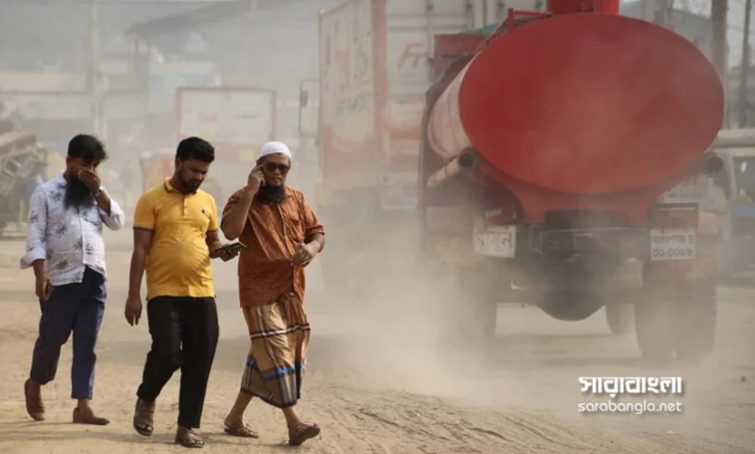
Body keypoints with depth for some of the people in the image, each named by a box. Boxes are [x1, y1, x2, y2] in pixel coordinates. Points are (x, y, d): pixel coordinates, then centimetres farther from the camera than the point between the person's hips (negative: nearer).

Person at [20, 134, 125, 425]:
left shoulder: (96, 194, 15)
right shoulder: (46, 192, 0)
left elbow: (117, 222, 3)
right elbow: (36, 236, -6)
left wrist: (98, 191, -6)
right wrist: (40, 274, -17)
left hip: (93, 280, 4)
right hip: (61, 279, -4)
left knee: (86, 345, 1)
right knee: (52, 339, 6)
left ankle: (82, 406, -1)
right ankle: (34, 385, 31)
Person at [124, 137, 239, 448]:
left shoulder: (207, 201, 13)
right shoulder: (152, 200, -2)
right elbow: (140, 250, -4)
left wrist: (221, 251, -1)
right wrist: (133, 295, -8)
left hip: (202, 293, 5)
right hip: (164, 293, -5)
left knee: (199, 363, 2)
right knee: (166, 352, -14)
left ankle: (187, 427, 11)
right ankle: (146, 399, 16)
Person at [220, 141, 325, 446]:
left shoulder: (296, 200, 12)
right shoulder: (243, 199, -4)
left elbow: (317, 232, 15)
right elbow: (230, 231, -22)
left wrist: (312, 248, -8)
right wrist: (250, 192, -23)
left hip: (292, 291, 6)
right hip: (260, 291, -6)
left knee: (262, 357, 11)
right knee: (275, 353, -12)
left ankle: (235, 417, 23)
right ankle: (293, 424, -14)